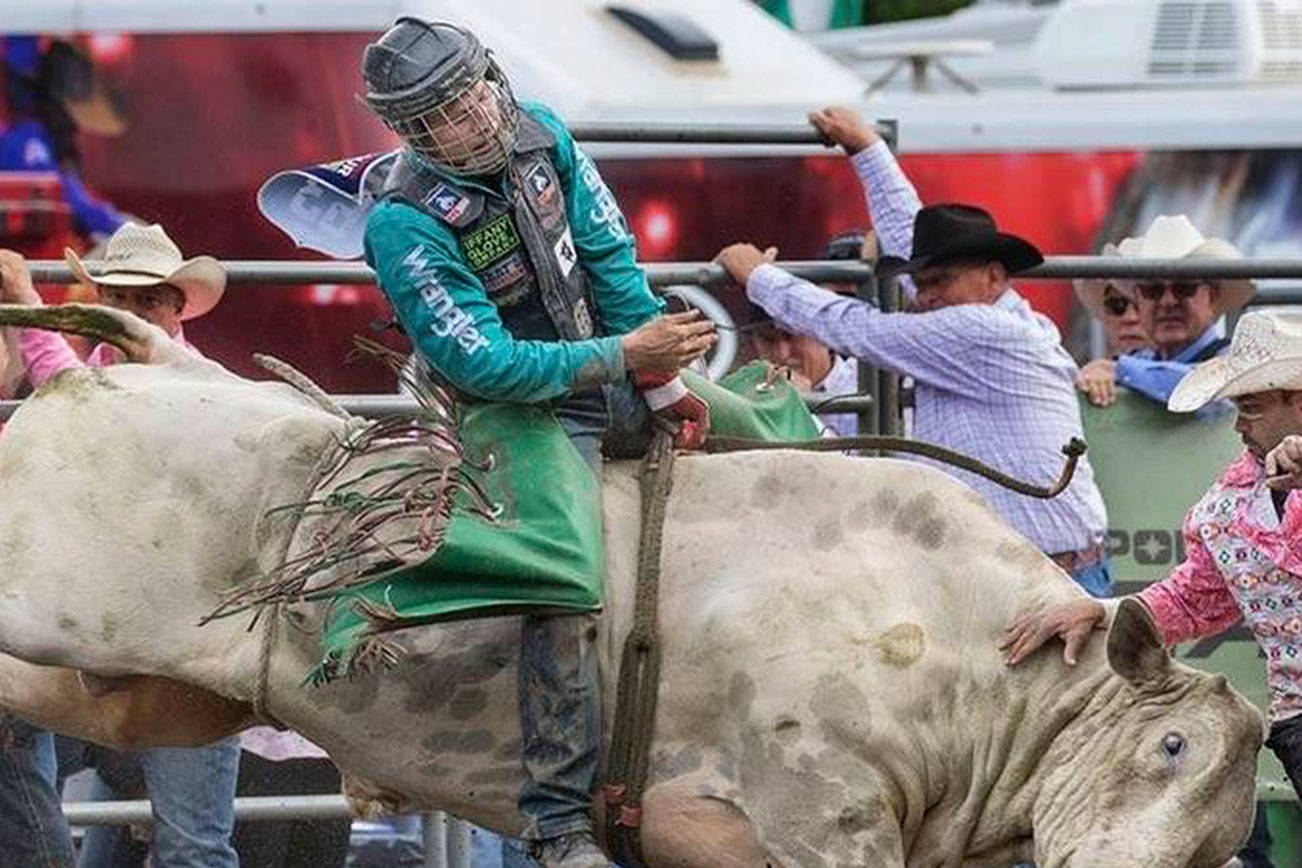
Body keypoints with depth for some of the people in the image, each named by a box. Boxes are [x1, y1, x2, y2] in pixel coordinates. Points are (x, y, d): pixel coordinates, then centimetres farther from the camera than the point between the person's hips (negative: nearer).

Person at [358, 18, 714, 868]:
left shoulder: (540, 135, -7)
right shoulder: (407, 226, -25)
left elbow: (612, 259, -2)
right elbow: (485, 363, -27)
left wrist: (663, 382, -5)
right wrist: (626, 355, -30)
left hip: (614, 373, 7)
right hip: (522, 406, -7)